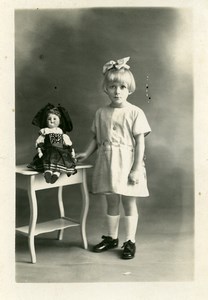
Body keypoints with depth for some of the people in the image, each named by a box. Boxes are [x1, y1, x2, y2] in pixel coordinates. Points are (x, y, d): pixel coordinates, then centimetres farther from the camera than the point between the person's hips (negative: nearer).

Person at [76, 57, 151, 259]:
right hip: (107, 163, 4)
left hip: (127, 164, -4)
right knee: (111, 202, 16)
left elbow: (140, 142, -10)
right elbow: (96, 138, 13)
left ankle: (130, 241, 17)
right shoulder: (101, 113, 5)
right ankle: (111, 238, 30)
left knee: (129, 203, 6)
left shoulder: (135, 113, -8)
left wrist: (136, 168, -14)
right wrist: (86, 153, -1)